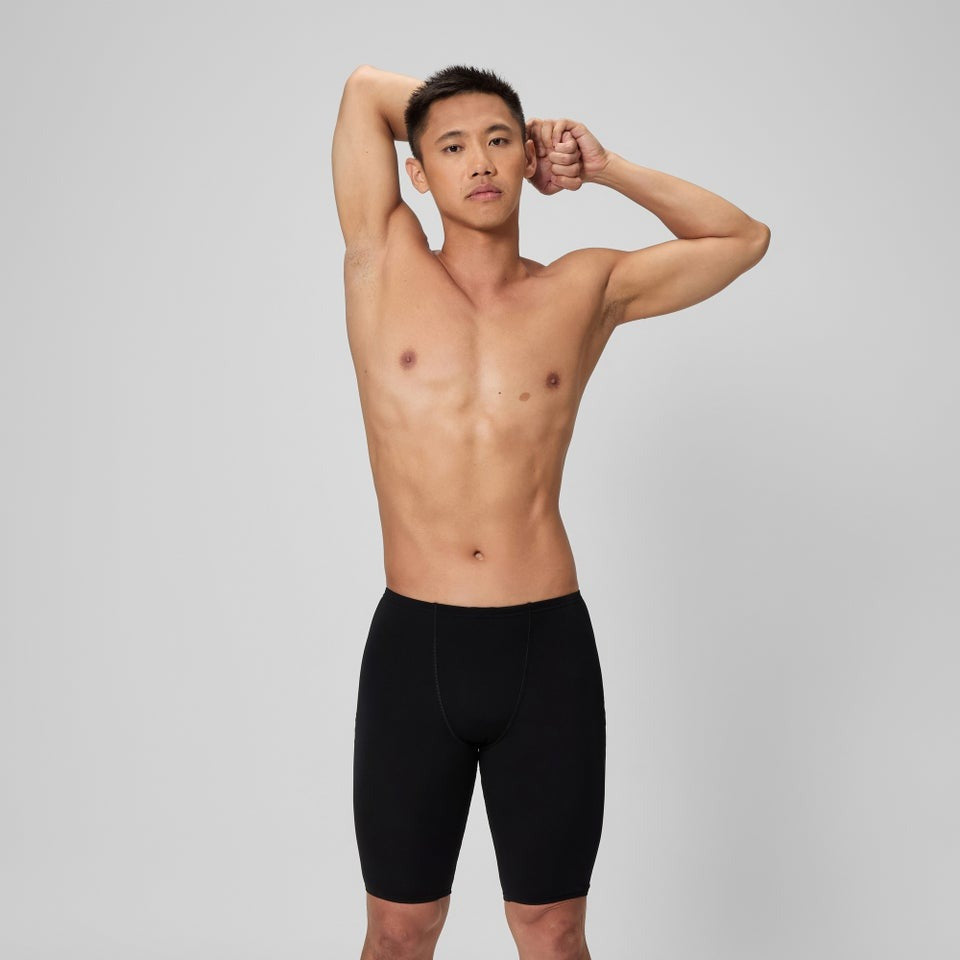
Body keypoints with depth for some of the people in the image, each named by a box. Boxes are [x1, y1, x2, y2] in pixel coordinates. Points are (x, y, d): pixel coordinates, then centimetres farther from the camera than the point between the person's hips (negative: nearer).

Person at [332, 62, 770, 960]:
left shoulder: (587, 290, 5)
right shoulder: (384, 264, 4)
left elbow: (744, 236, 19)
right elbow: (364, 85, 9)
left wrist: (608, 168, 12)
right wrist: (452, 117, 16)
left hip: (549, 649, 1)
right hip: (411, 648, 0)